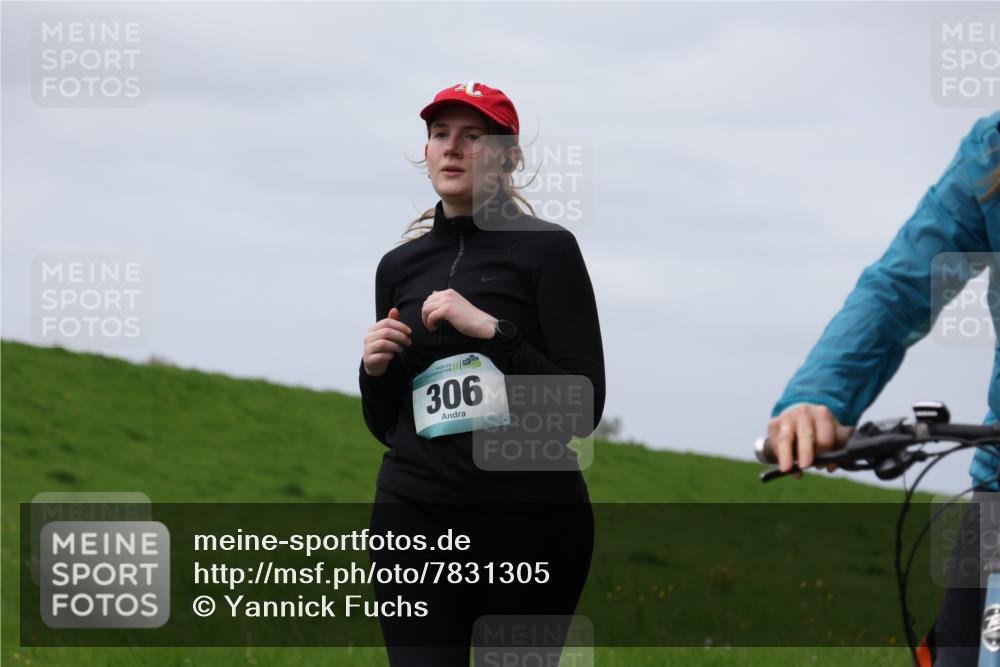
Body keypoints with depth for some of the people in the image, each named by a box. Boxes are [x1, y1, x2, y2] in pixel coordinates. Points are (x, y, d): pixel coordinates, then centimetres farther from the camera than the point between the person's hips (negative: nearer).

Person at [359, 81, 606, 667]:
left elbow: (583, 410, -7)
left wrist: (492, 330, -15)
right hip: (418, 515, 3)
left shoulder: (546, 249, 0)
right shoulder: (399, 266, 14)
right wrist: (375, 369, 1)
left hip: (532, 519, -3)